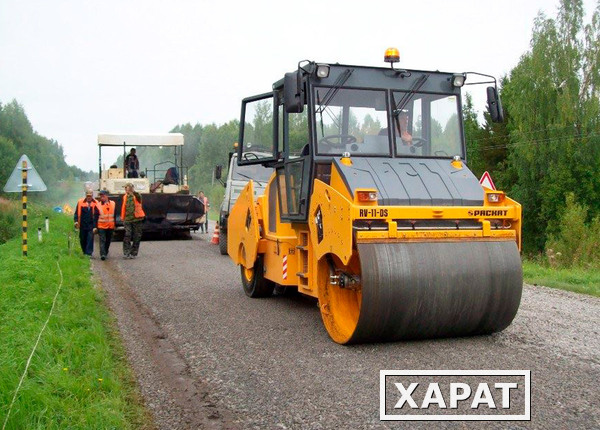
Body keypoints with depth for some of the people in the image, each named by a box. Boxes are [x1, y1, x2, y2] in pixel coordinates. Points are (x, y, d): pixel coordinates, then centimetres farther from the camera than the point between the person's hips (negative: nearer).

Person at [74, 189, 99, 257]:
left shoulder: (95, 203, -2)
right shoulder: (80, 202, 2)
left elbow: (97, 216, -2)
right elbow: (77, 213, 5)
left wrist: (95, 226, -8)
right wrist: (76, 221, -12)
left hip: (91, 226, -2)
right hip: (82, 226, 2)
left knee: (90, 239, -9)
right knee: (82, 240, 11)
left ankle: (89, 253, -8)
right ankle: (85, 253, 27)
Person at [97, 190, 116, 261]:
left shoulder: (113, 204, 5)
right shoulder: (98, 205, -2)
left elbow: (115, 215, 12)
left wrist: (115, 224, 9)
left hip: (110, 226, 3)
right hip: (101, 226, -3)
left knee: (108, 241, 13)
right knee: (102, 241, -11)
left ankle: (105, 253, 29)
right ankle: (102, 254, -17)